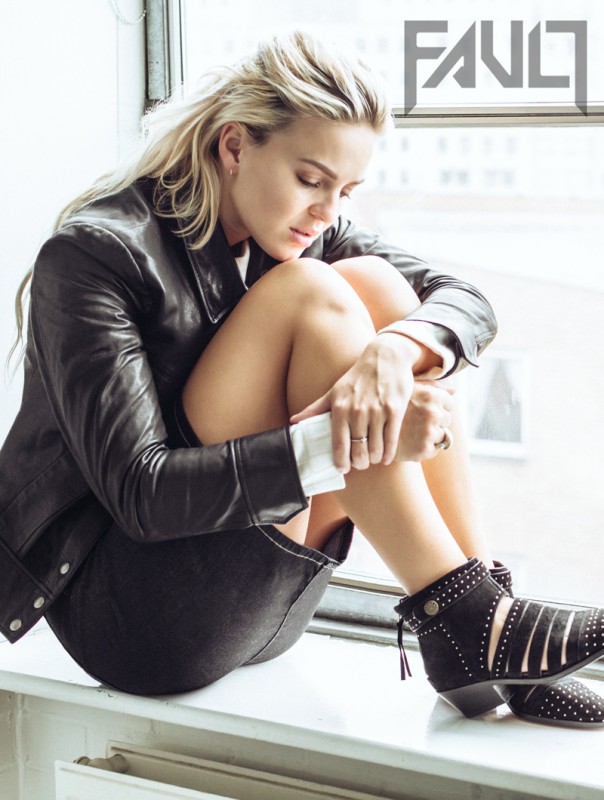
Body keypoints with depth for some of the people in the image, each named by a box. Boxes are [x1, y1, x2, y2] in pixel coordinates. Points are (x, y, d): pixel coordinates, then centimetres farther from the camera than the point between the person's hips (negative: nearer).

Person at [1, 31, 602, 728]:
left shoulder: (299, 230, 5)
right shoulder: (94, 253, -17)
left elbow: (468, 302, -2)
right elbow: (141, 493, -26)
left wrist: (394, 348, -27)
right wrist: (341, 439, -36)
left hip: (255, 603, 7)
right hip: (126, 614, -7)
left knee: (373, 282, -10)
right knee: (309, 293, -21)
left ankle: (480, 649, -13)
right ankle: (461, 618, -20)